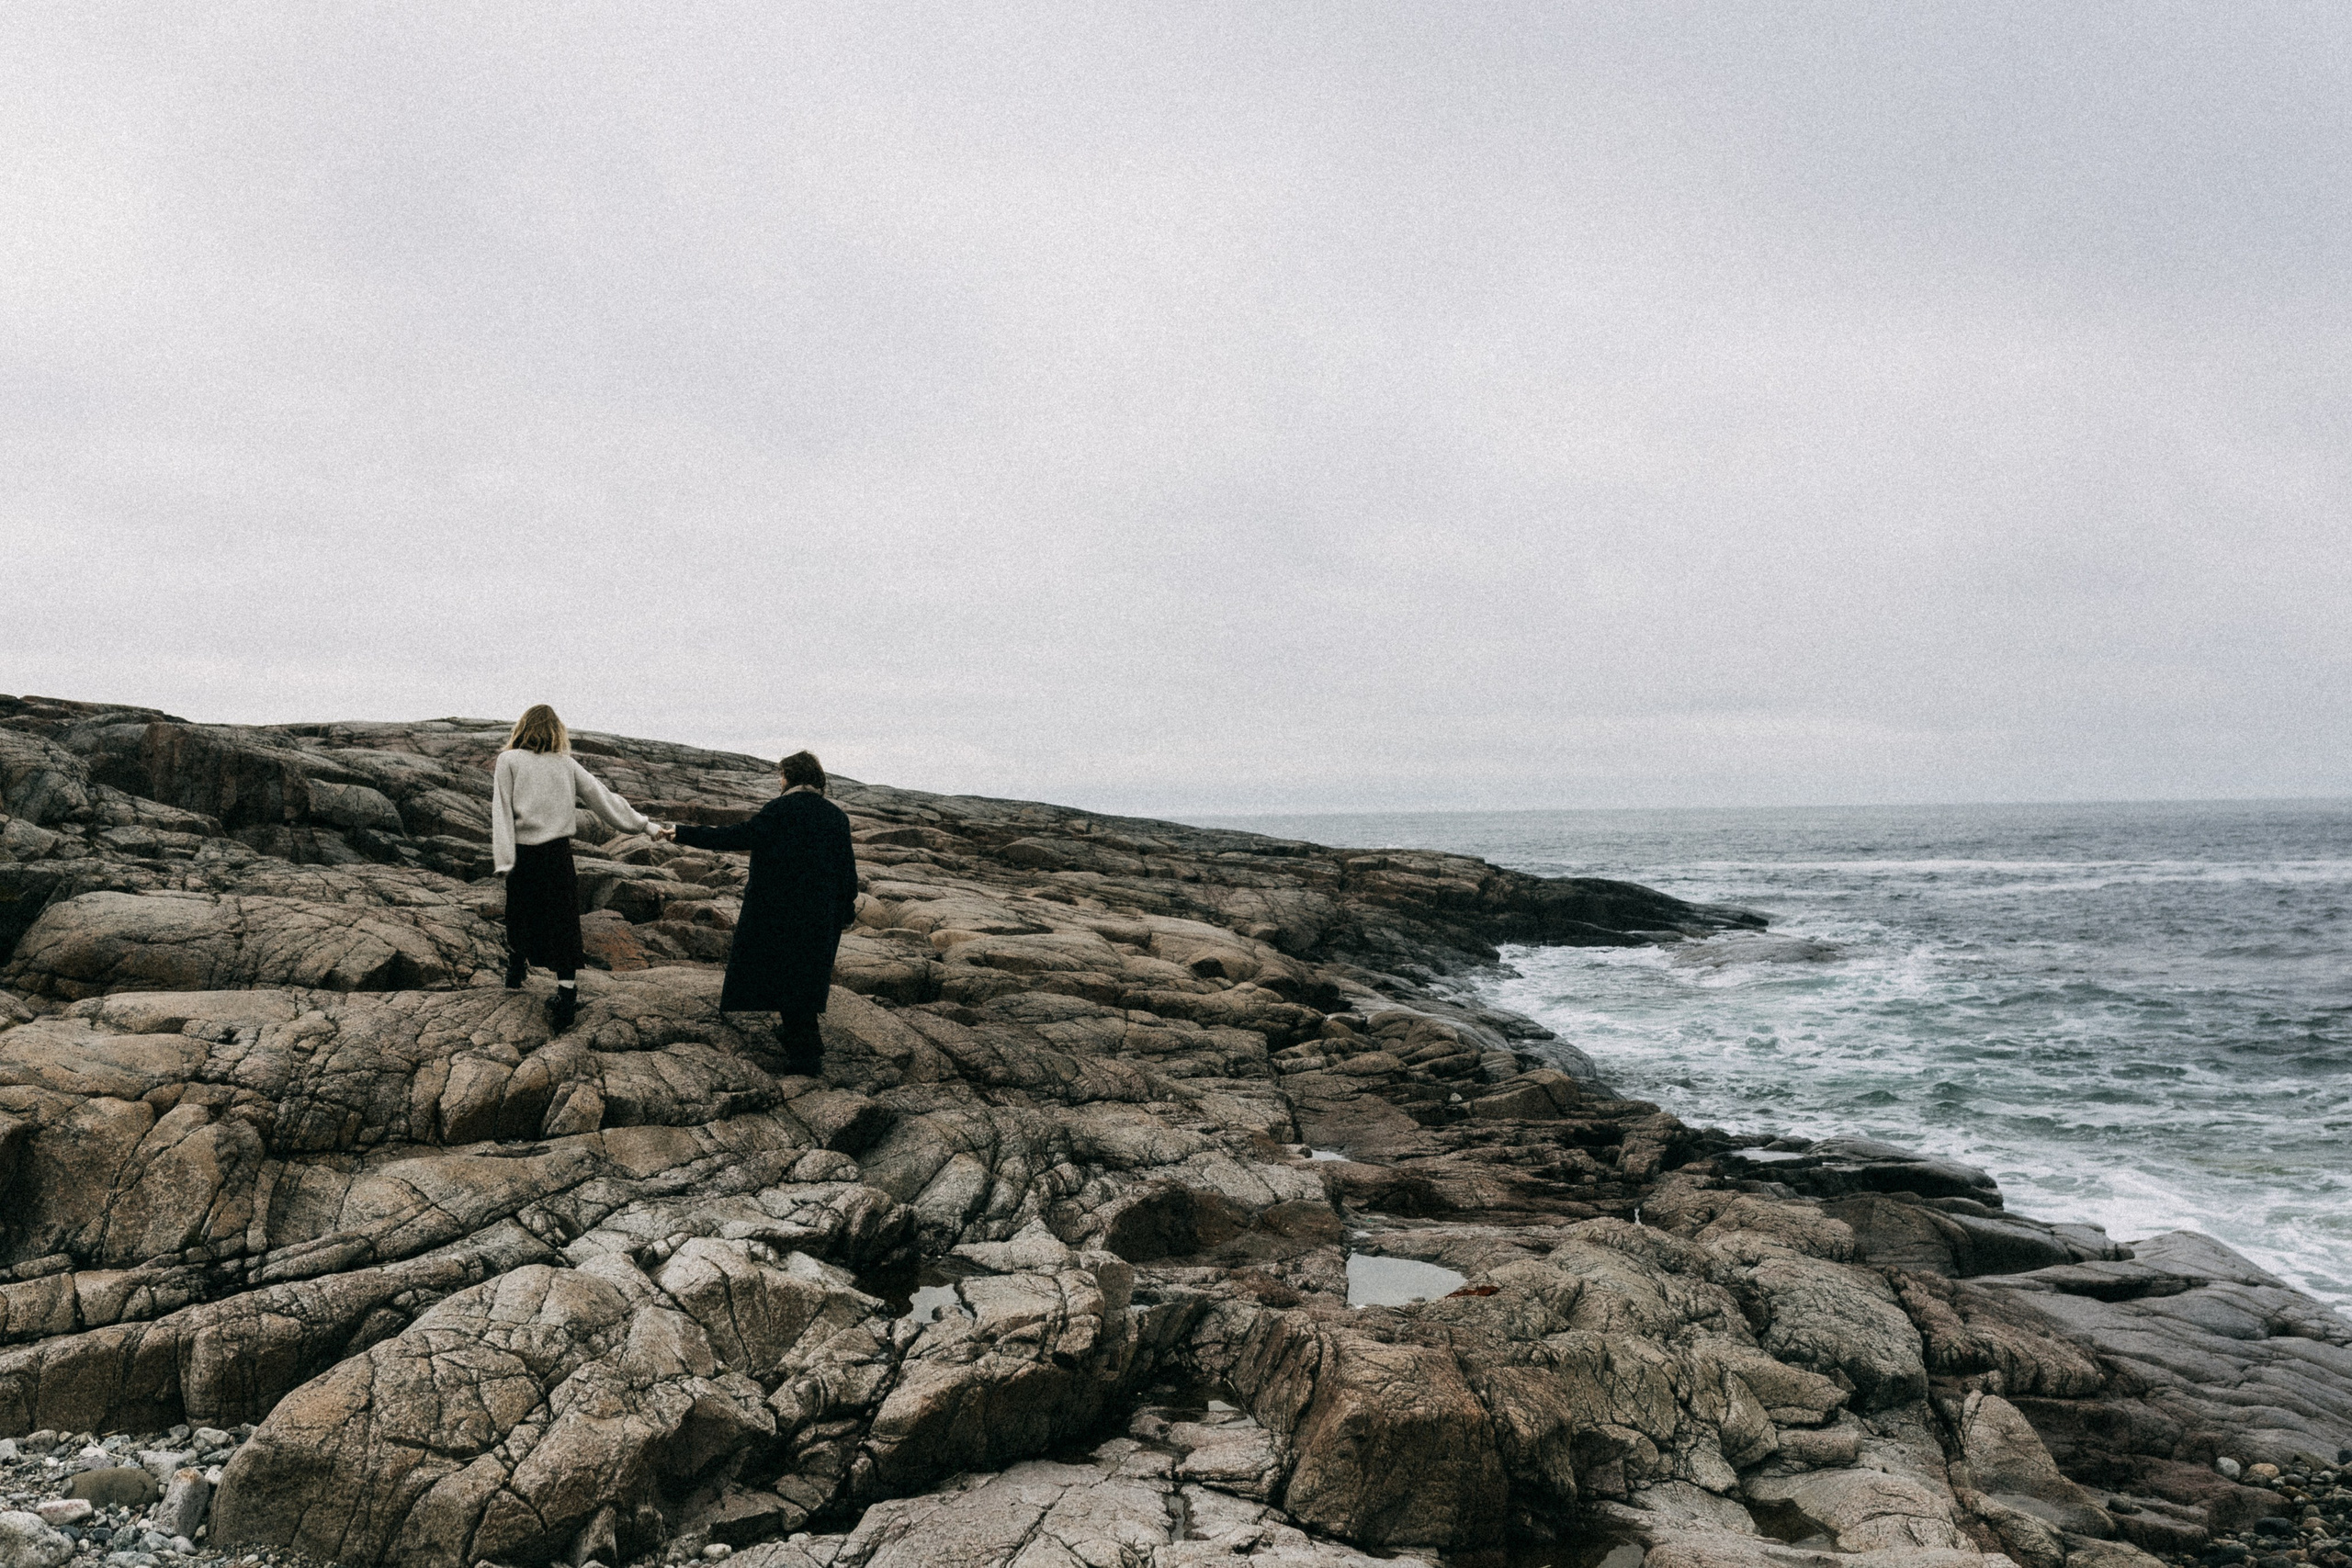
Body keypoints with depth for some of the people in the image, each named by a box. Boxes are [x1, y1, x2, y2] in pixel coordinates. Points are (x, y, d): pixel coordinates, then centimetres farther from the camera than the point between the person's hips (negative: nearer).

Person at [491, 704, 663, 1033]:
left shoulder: (508, 761, 1)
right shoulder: (566, 764, 6)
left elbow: (501, 810, -7)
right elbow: (603, 798, 9)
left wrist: (505, 859, -8)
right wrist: (644, 824, 17)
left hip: (523, 854, 0)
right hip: (557, 853, 0)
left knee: (520, 918, 19)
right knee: (562, 923, 2)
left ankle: (516, 974, 41)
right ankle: (566, 1000, 0)